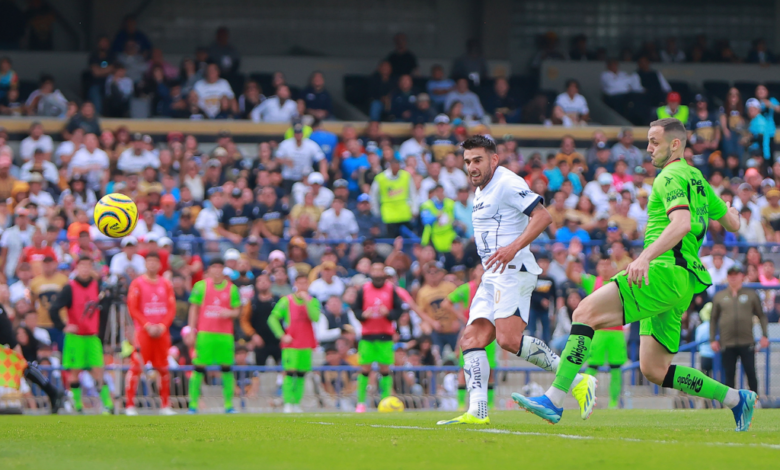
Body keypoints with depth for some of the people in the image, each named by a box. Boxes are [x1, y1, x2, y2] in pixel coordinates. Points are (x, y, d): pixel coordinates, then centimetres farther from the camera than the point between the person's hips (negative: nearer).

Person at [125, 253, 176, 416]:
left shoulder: (165, 284, 10)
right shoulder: (137, 283, 0)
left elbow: (171, 309, 7)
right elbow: (133, 309, -4)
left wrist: (162, 326, -8)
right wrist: (148, 326, -13)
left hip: (162, 332, 4)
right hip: (143, 331, -4)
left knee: (164, 369, 5)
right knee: (136, 366, -10)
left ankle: (165, 405, 13)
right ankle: (130, 405, -8)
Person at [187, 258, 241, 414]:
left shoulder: (232, 289, 9)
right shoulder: (201, 286, 6)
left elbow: (236, 312, 12)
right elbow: (194, 309, 7)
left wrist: (229, 313, -12)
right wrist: (192, 330, -1)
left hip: (225, 333, 2)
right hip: (204, 332, -2)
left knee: (227, 369, -1)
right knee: (199, 368, -6)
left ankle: (229, 404, 4)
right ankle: (193, 404, -3)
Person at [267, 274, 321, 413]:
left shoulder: (313, 301, 7)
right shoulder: (286, 301, 2)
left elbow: (315, 318, -11)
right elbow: (273, 318, 1)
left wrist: (307, 300, -14)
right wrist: (282, 335, -8)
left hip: (306, 344, 3)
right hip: (290, 344, -3)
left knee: (301, 375, 3)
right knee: (289, 373, -11)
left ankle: (296, 403, 8)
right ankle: (288, 403, -11)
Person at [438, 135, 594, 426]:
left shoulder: (507, 183, -9)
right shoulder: (481, 193, 22)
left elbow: (543, 216, -19)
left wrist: (513, 248, -28)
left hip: (514, 271, -10)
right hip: (493, 277, 10)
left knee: (509, 339, -23)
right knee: (471, 339, -2)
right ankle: (477, 412, -10)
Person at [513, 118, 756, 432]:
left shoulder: (670, 178, -5)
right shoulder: (697, 179, 23)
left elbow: (682, 223, -24)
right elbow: (733, 224, 30)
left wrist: (646, 256, -34)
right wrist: (727, 209, 52)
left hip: (665, 272, -10)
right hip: (679, 287, 10)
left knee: (586, 312, -19)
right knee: (654, 370, 10)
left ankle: (554, 400, -29)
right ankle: (736, 399, 14)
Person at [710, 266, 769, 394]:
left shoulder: (751, 295, 8)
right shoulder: (719, 297, 10)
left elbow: (761, 316, 10)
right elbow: (713, 319, 13)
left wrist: (764, 335, 0)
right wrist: (712, 339, 5)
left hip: (747, 343, -1)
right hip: (727, 344, 1)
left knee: (751, 373, -1)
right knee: (729, 375, 3)